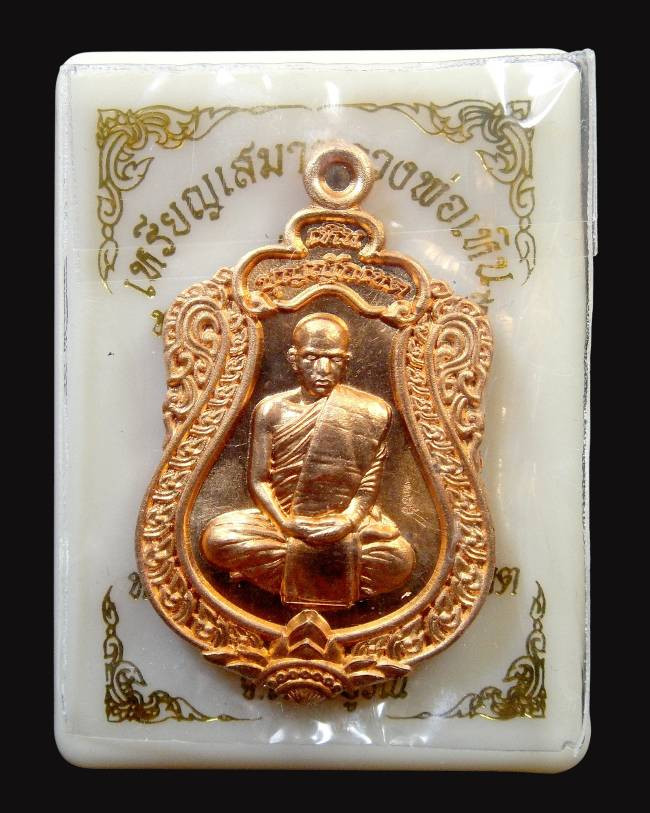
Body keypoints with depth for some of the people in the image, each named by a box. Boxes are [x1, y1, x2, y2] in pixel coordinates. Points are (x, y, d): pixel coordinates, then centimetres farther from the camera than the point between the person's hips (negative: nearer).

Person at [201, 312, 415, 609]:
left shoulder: (373, 413, -2)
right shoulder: (271, 410, 0)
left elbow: (370, 485, -4)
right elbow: (258, 480, -4)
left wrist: (347, 523, -22)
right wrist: (286, 524, -21)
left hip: (347, 521, 0)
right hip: (284, 519, 0)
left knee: (399, 562, -28)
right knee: (216, 539, -24)